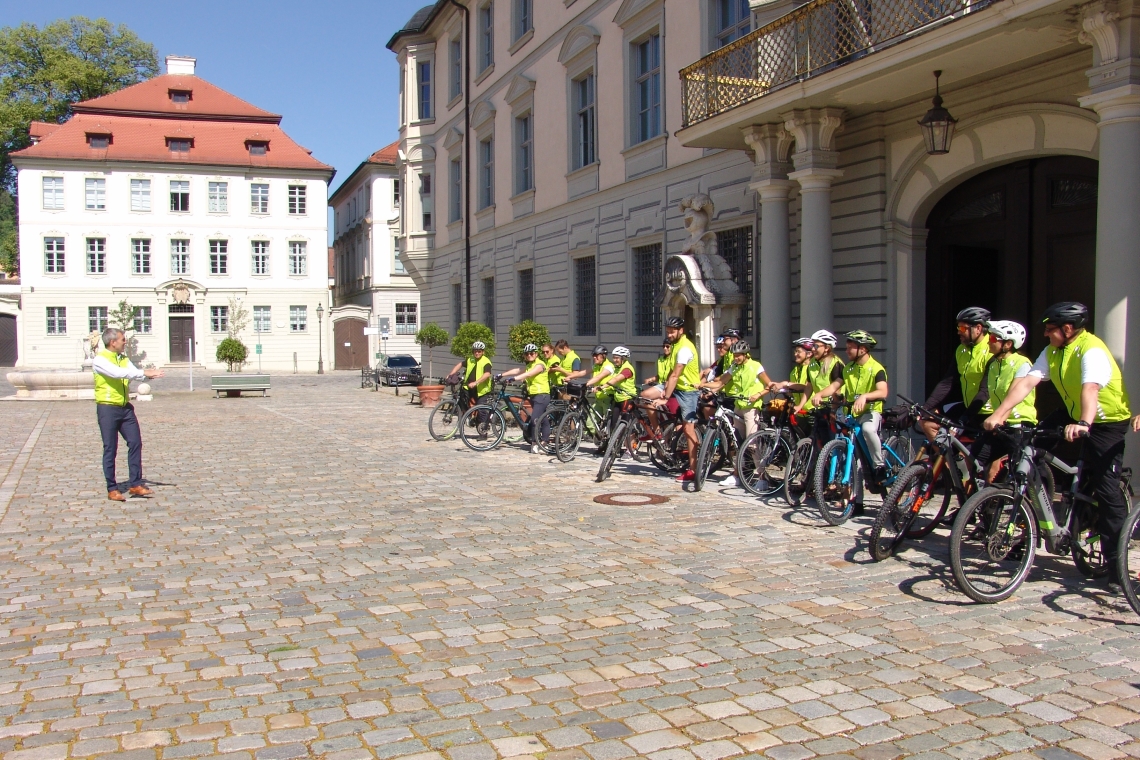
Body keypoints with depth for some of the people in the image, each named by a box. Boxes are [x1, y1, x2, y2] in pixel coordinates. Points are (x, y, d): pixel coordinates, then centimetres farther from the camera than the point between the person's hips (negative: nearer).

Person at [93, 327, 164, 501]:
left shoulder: (124, 359, 12)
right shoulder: (100, 360, -9)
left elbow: (135, 373, 0)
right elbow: (118, 373, -24)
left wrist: (150, 375, -21)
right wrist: (144, 373, -26)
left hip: (125, 408, 6)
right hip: (108, 408, -6)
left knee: (135, 443, 1)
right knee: (110, 449, 0)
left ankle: (135, 484, 8)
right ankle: (112, 489, 9)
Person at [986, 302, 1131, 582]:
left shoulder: (1092, 350, -26)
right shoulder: (1052, 352, -3)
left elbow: (1090, 389, -43)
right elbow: (1026, 382, -14)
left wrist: (1084, 424, -60)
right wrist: (999, 414, -26)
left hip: (1107, 421, -8)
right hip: (1074, 415, 8)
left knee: (1105, 488, -10)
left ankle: (1116, 558, -4)